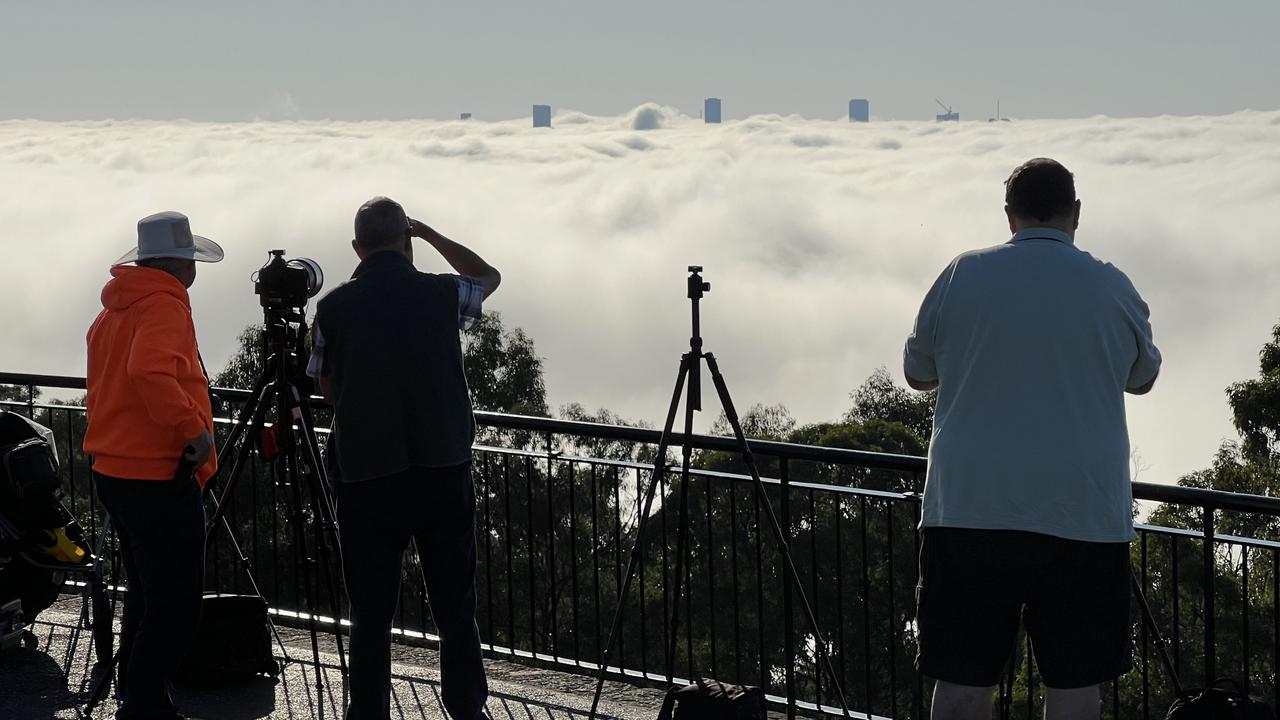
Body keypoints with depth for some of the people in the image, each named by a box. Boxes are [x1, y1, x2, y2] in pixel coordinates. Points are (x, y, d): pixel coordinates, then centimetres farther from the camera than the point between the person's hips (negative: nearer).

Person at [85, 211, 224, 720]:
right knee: (175, 607, -8)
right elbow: (150, 372, -30)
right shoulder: (165, 305, -13)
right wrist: (194, 428, -25)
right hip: (158, 475, -10)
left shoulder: (113, 310, 16)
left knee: (148, 593, 19)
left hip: (114, 469, 10)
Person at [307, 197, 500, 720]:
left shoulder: (334, 308, -3)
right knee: (455, 608, 7)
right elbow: (488, 276, 22)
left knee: (370, 613, 5)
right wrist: (430, 234, 23)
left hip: (365, 478, 0)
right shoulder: (444, 295, -1)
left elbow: (329, 389, 10)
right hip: (443, 474, 0)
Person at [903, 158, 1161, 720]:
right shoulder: (1112, 288, -1)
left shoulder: (962, 277, -1)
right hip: (1085, 514, 0)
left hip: (968, 510, 0)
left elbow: (917, 372, 12)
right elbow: (1143, 377, 16)